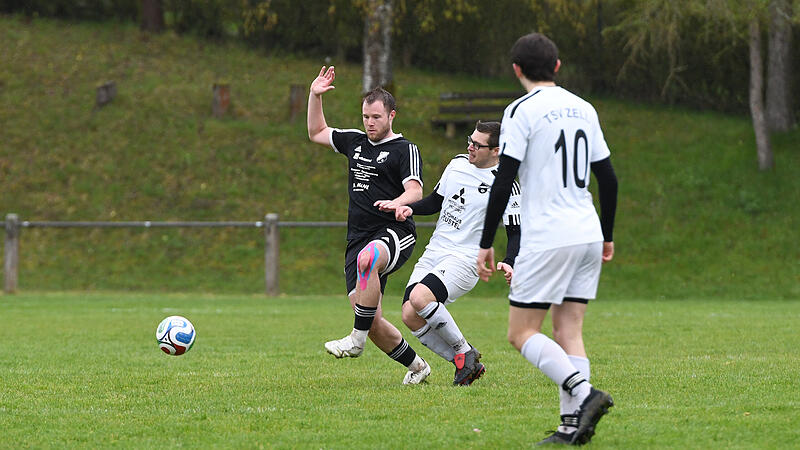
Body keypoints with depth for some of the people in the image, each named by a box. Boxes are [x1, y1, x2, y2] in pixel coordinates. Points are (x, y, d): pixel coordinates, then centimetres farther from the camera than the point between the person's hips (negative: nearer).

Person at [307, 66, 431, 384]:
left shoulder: (405, 150, -1)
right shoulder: (355, 141, 18)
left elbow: (415, 191, -15)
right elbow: (317, 133, 32)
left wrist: (396, 204, -36)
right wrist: (315, 96, 20)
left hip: (394, 233, -6)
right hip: (359, 237, 6)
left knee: (367, 259, -41)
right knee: (372, 321, -4)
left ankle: (357, 339, -37)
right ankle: (416, 366, 15)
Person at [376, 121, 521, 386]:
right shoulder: (458, 164, 10)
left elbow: (516, 232, -5)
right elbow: (436, 201, 22)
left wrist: (509, 263, -23)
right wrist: (410, 209, 3)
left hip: (465, 260, -7)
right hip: (433, 253, 7)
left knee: (419, 297, -30)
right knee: (410, 317, -10)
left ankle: (464, 352, -10)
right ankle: (465, 364, 4)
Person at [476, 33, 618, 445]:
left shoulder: (522, 110, -6)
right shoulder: (584, 109, 13)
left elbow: (503, 182, -11)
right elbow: (608, 179, 16)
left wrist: (486, 243, -6)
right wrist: (607, 237, 27)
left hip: (546, 238, -6)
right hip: (588, 235, 6)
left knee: (522, 333, -1)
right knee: (569, 331, 8)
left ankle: (584, 393, -20)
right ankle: (572, 425, -1)